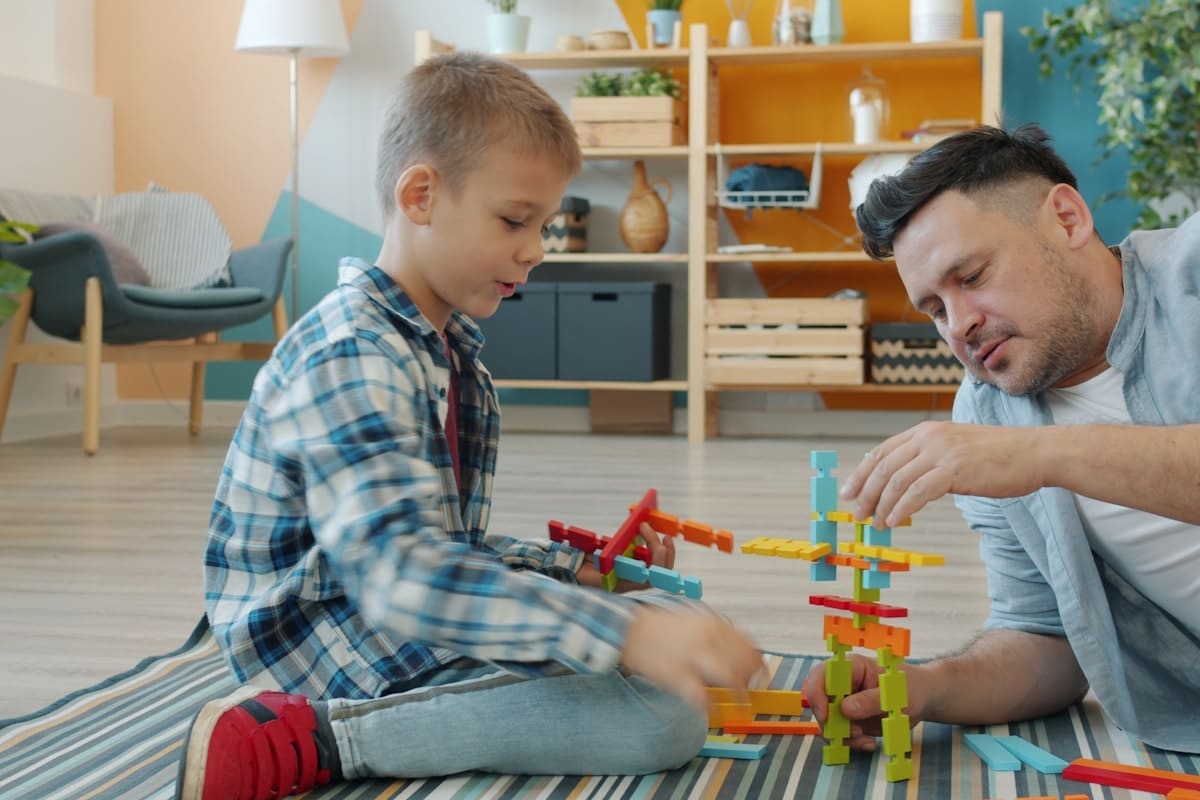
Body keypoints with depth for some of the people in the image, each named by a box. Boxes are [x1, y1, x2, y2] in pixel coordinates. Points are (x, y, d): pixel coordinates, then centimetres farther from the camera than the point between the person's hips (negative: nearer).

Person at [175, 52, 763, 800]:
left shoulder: (451, 351, 12)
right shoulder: (352, 358, -21)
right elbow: (403, 575, -36)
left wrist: (572, 568, 4)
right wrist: (624, 632, -43)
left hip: (414, 626, 11)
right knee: (665, 716, -21)